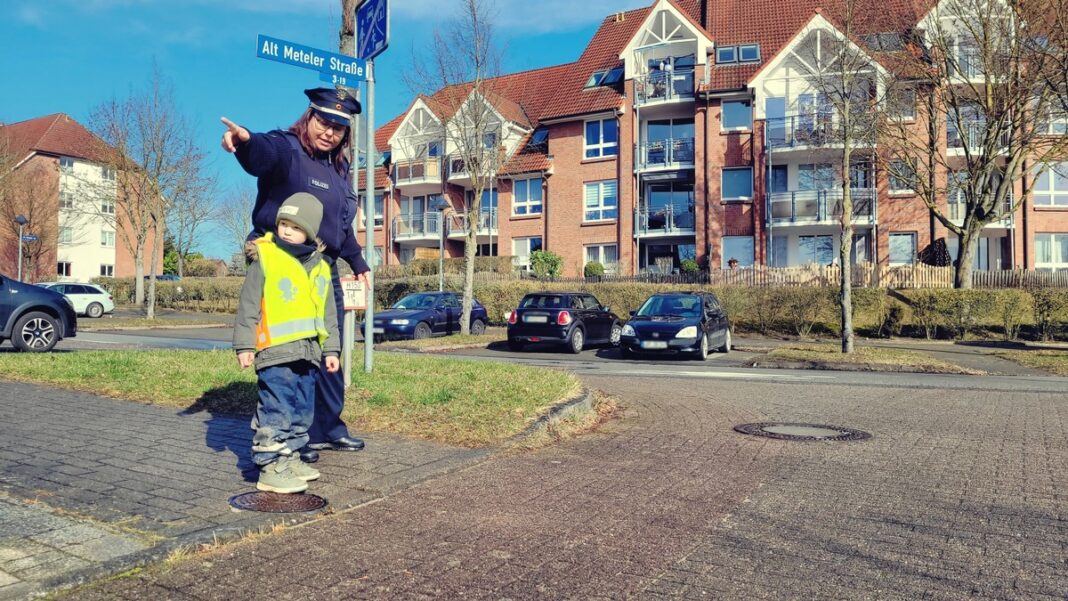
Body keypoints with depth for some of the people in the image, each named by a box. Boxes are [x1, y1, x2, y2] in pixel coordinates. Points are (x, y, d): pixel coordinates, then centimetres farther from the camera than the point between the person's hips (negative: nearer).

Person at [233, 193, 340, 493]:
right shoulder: (265, 258, -3)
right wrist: (245, 344, -8)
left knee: (302, 411, 14)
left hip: (308, 354, 6)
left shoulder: (320, 268, 14)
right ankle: (270, 468, 1)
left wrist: (331, 349, 14)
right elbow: (248, 305, -4)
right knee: (276, 411, -6)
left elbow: (328, 313, 18)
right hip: (275, 351, -6)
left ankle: (289, 457, 27)